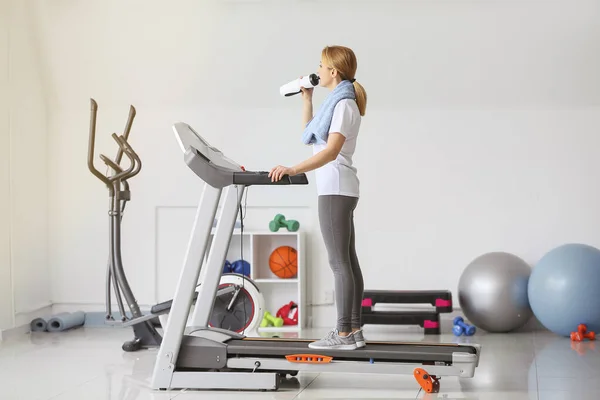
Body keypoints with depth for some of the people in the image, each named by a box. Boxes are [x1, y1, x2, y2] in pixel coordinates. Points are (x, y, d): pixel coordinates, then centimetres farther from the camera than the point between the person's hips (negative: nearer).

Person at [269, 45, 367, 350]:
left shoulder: (344, 104, -13)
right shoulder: (339, 102, 18)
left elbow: (331, 151, -25)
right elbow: (309, 135, 28)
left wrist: (293, 170, -32)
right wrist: (306, 99, 21)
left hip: (336, 190, -10)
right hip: (338, 190, 10)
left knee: (339, 262, -9)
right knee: (347, 261, 9)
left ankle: (344, 333, -7)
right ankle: (352, 330, 12)